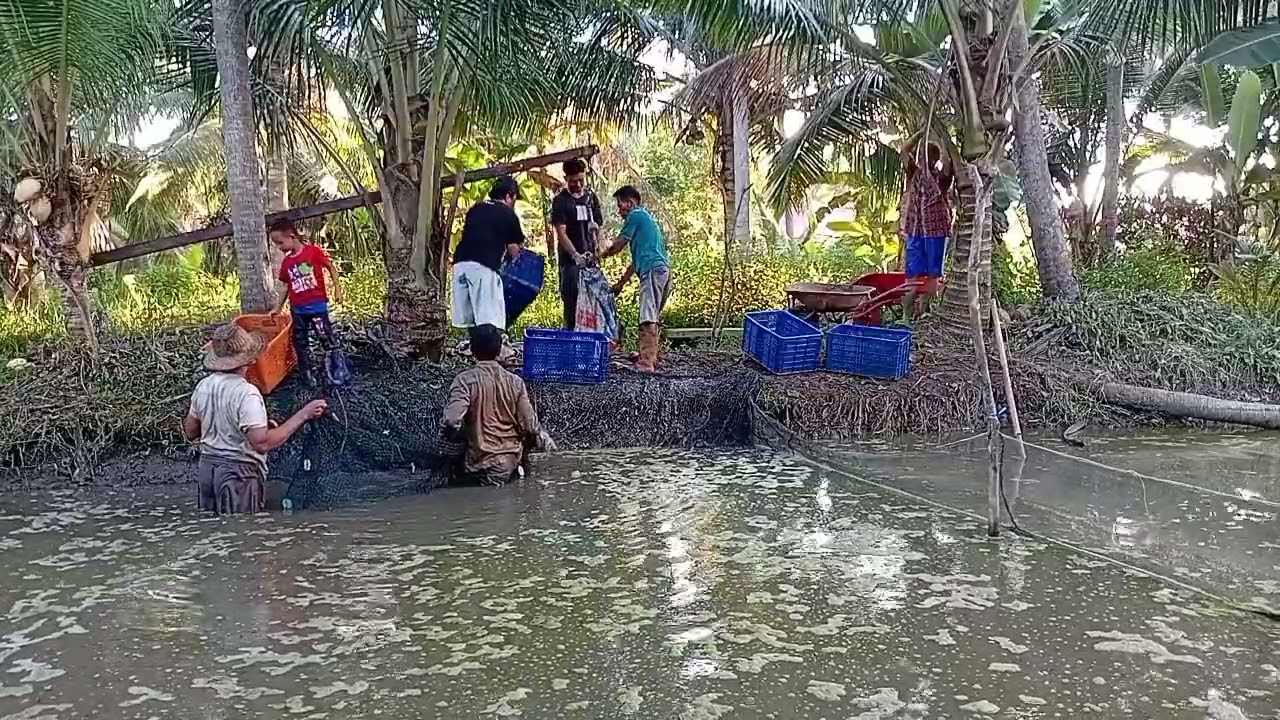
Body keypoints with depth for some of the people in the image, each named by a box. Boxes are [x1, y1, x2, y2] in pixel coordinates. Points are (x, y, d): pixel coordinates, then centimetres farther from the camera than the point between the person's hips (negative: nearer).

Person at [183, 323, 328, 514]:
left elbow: (190, 433, 12)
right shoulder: (246, 394, -22)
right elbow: (262, 444, -29)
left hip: (207, 467, 7)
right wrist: (302, 416, -27)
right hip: (239, 472, -7)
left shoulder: (203, 386, 2)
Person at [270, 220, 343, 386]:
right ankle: (308, 373, 22)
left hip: (317, 304, -5)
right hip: (297, 309, 5)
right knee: (300, 342, 10)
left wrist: (337, 289, -9)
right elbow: (287, 286, 15)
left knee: (327, 338, -5)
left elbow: (331, 268, -2)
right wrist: (278, 308, 16)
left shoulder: (314, 251, -9)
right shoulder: (286, 262, 6)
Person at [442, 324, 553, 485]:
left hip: (479, 464, -3)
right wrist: (543, 441, 15)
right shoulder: (515, 381, -4)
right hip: (510, 463, 3)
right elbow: (530, 427, -6)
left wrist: (463, 437, -3)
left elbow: (452, 423, -26)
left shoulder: (465, 380, -13)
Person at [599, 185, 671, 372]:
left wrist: (598, 256, 23)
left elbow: (617, 246, 5)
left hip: (653, 270, -10)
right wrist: (621, 283, 31)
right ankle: (651, 359, 14)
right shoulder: (646, 218, 30)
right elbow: (638, 258, 31)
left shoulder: (635, 216, 1)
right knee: (654, 318, 11)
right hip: (663, 269, 10)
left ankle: (646, 362, -21)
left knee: (648, 318, -15)